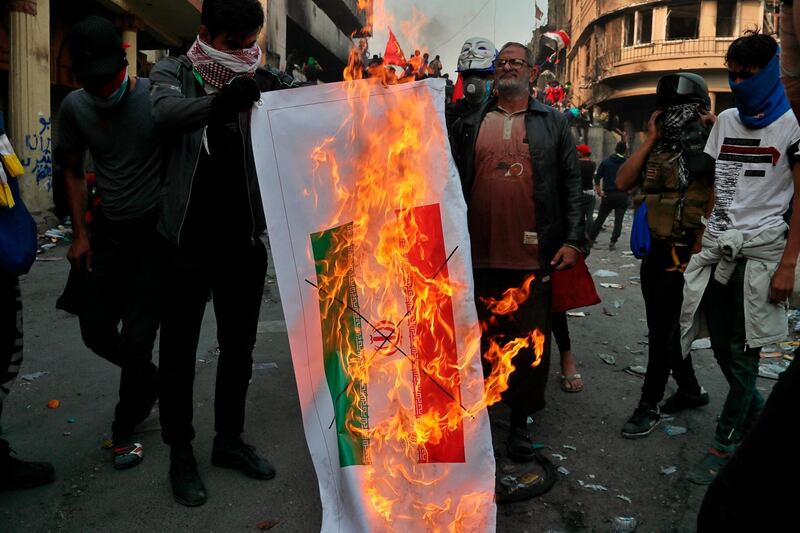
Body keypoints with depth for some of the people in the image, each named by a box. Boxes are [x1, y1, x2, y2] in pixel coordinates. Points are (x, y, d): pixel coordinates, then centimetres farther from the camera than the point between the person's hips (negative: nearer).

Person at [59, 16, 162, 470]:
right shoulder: (75, 107, -1)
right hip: (107, 230, 5)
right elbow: (74, 171, 11)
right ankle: (151, 381, 37)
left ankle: (125, 429, 19)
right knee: (96, 330, 8)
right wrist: (81, 234, 6)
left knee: (136, 339, -3)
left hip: (155, 230, -4)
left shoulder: (157, 97, -14)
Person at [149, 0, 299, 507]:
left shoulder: (263, 81, 4)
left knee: (239, 347, 13)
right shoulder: (174, 72, -2)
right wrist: (221, 102, -46)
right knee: (179, 350, 7)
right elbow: (167, 113, -24)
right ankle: (180, 452, 24)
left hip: (244, 237, 2)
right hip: (187, 237, -2)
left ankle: (229, 440, 31)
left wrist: (285, 91, -34)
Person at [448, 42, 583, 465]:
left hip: (534, 255, -1)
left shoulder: (553, 123, 8)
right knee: (480, 340, 11)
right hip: (478, 255, 1)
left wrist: (572, 240, -4)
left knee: (531, 343, 6)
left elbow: (571, 185, 4)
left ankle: (520, 422, 22)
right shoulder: (468, 123, 10)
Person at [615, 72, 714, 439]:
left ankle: (649, 405, 12)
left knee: (662, 329, -2)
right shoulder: (658, 149, 10)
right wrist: (651, 139, -2)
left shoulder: (710, 143, -7)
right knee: (661, 325, 16)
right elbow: (623, 182, -2)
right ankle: (690, 389, 36)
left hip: (686, 251, -7)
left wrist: (717, 130, -20)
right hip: (656, 248, 7)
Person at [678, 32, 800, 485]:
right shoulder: (726, 121, 14)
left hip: (760, 253, -5)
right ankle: (757, 413, 35)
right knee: (723, 349, 11)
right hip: (716, 251, 5)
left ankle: (726, 445, 11)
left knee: (742, 354, -1)